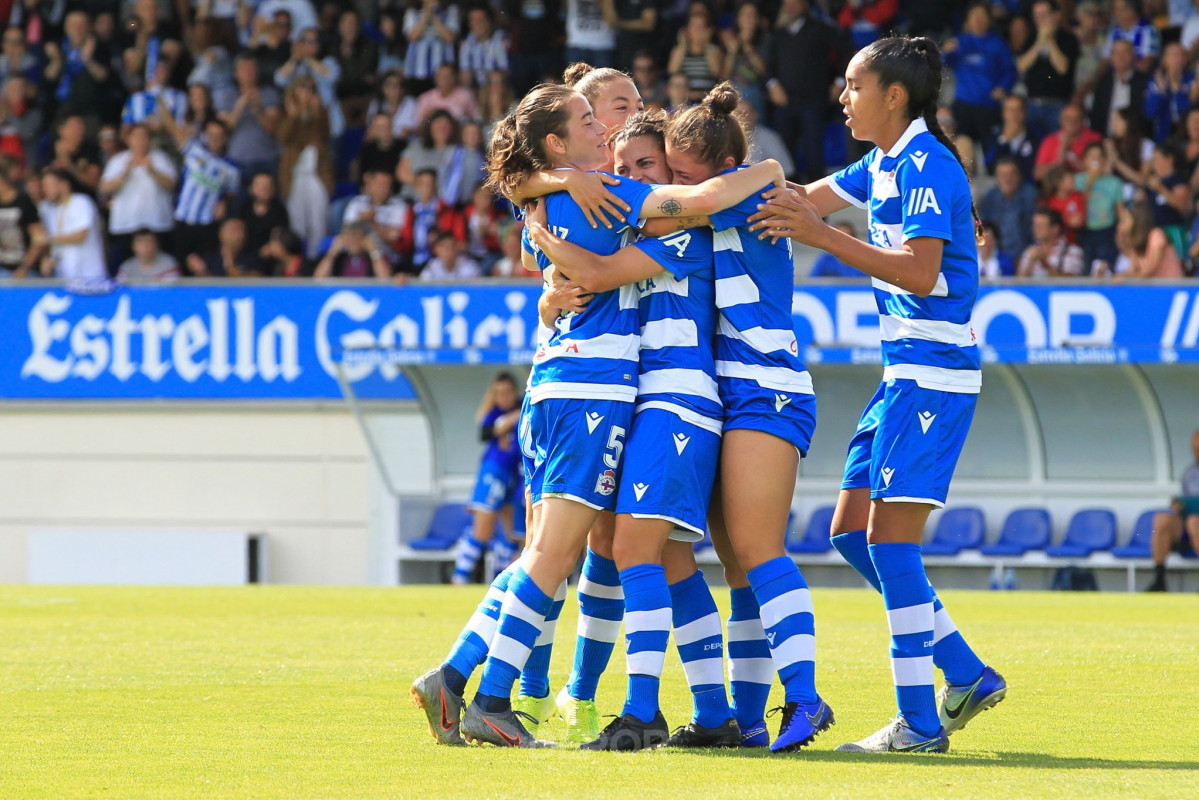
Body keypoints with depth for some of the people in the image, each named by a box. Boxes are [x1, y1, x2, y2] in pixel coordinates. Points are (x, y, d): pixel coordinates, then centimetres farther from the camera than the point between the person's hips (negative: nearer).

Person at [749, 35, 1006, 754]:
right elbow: (816, 196, 27)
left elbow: (922, 271, -23)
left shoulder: (927, 166, -15)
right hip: (908, 371, 10)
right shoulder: (885, 166, 14)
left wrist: (822, 235, -23)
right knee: (853, 532, 10)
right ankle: (967, 675, 14)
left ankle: (920, 723, -7)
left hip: (934, 371, -10)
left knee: (889, 538, -10)